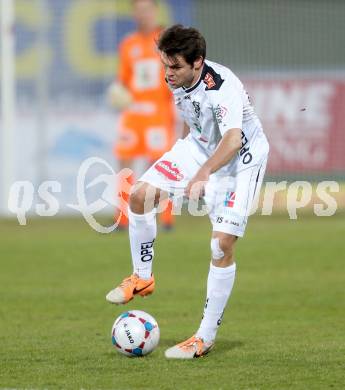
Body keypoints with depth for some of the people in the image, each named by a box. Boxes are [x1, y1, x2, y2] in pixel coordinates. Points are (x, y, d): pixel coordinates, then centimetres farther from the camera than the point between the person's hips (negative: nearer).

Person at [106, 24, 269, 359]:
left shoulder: (223, 87, -34)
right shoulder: (177, 79, -11)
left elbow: (233, 141, -50)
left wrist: (203, 174, -64)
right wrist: (186, 144, 23)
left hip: (241, 159, -7)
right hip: (200, 145, 7)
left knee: (223, 242, -15)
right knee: (140, 194, -7)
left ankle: (205, 338, -6)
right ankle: (142, 278, 14)